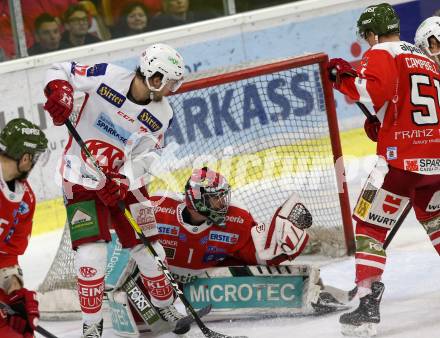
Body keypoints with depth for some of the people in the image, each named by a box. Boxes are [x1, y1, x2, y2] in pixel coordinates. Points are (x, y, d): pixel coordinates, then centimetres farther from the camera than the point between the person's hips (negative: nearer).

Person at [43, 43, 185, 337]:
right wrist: (60, 93, -27)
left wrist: (120, 183, -24)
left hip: (124, 180, 3)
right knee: (92, 252, -13)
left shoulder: (162, 115, -8)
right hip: (82, 178, -3)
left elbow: (141, 156, -8)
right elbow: (60, 71, -7)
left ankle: (165, 305, 31)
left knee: (148, 248, 6)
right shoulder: (107, 77, -17)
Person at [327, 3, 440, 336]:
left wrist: (343, 77, -5)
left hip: (402, 159, -7)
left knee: (369, 227, -2)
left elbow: (373, 91, -21)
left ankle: (369, 307, -13)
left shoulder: (381, 54, -2)